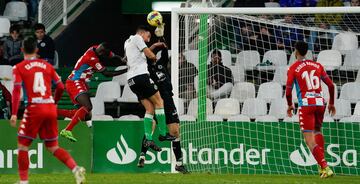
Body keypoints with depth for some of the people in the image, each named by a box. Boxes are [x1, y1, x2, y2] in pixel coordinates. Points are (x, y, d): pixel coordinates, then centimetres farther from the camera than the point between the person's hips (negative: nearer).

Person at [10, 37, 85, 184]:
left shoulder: (19, 68, 0)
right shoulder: (47, 65, 12)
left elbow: (16, 90, -10)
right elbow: (60, 87, 12)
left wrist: (14, 114, -12)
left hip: (34, 108, -4)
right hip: (51, 108, 4)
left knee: (22, 145, 9)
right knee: (53, 147, 13)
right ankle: (76, 168, -6)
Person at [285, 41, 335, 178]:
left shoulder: (293, 68, -1)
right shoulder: (317, 66, 11)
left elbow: (288, 90, -3)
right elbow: (331, 85, 9)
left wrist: (289, 105, 15)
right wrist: (331, 103, 22)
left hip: (306, 104, -5)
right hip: (320, 103, 5)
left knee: (310, 140, -5)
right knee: (317, 130, 29)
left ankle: (325, 167, -20)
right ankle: (322, 165, 21)